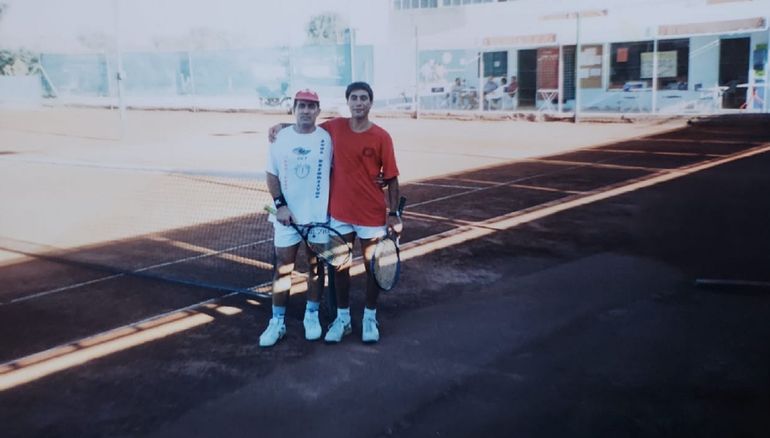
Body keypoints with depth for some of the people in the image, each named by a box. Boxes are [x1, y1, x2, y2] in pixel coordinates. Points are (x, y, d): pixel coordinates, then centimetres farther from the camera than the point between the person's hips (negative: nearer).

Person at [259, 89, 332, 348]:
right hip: (287, 215, 1)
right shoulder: (281, 138, 1)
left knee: (316, 265, 9)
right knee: (283, 267, 4)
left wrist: (333, 204, -4)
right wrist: (280, 205, -7)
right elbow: (272, 175, 3)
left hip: (318, 215, 0)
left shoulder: (327, 138, -2)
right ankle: (277, 322, 12)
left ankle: (312, 316, 25)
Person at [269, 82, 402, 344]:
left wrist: (394, 213, -9)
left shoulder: (381, 137, -9)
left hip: (372, 214, -2)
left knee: (373, 267, 10)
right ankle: (342, 318, 26)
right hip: (340, 213, 3)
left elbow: (391, 178, -5)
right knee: (340, 266, 11)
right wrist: (283, 125, 3)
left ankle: (370, 318, 28)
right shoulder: (334, 128, -1)